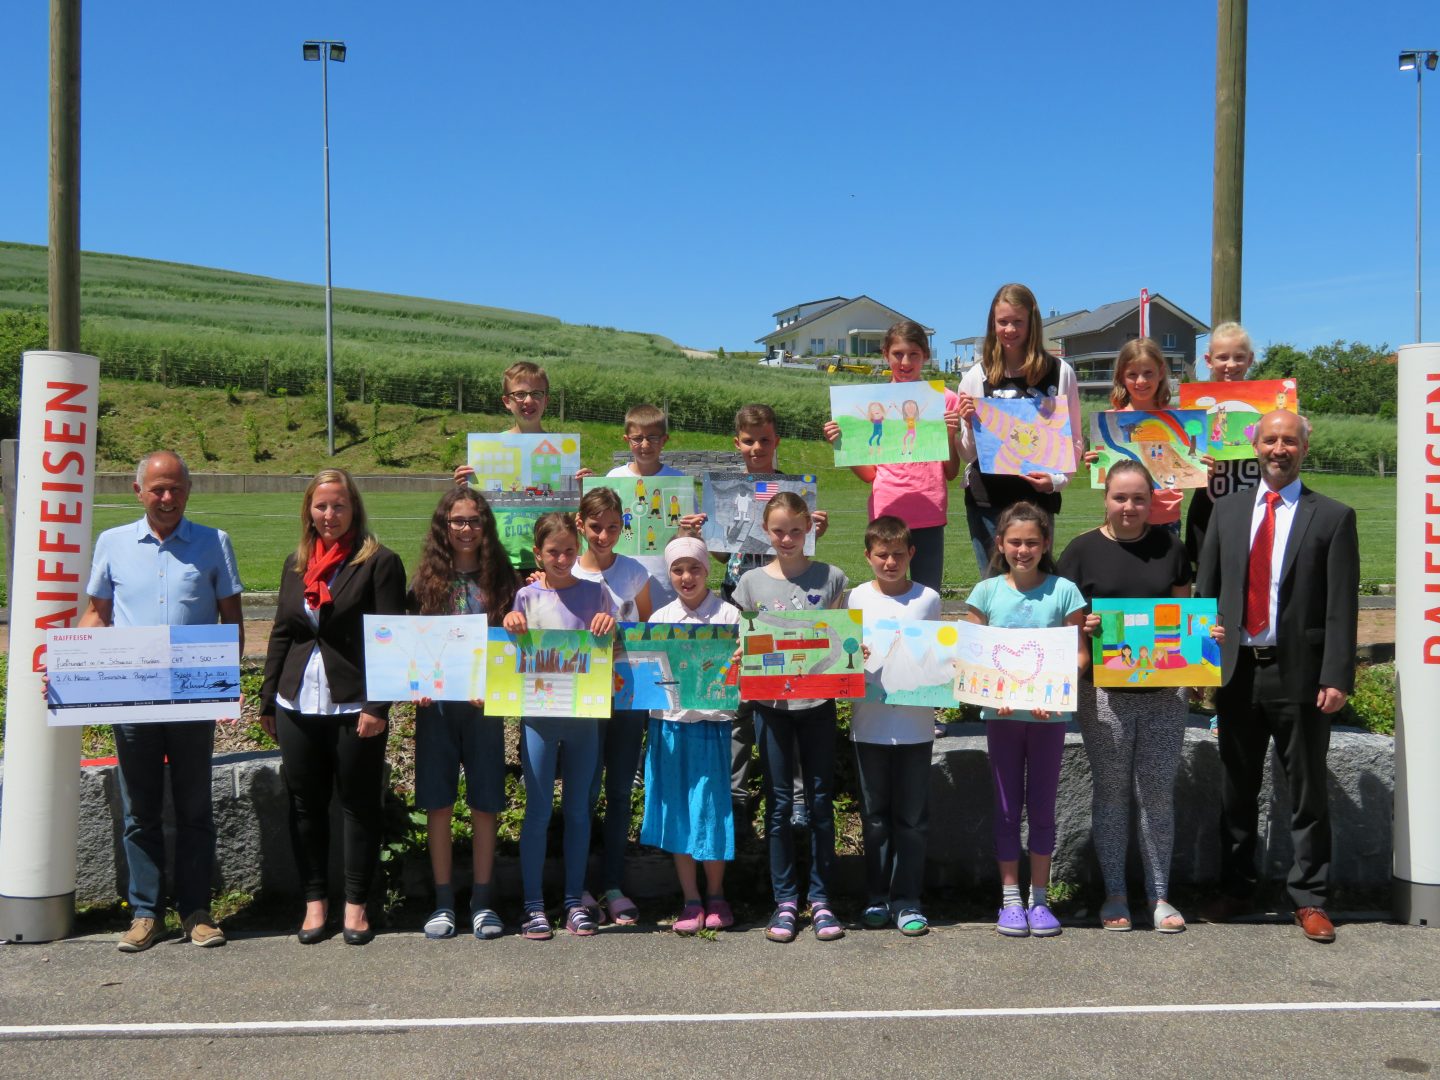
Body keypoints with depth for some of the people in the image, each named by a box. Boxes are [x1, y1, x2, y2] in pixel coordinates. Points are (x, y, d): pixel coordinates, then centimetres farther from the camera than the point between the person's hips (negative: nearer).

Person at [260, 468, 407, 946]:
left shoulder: (379, 562, -5)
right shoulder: (295, 563, 13)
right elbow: (281, 634, 17)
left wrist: (378, 706, -16)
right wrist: (268, 700, 14)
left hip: (355, 708, -5)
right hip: (298, 706, 5)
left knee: (360, 804, 4)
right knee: (305, 804, 10)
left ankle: (356, 904, 16)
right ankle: (315, 900, 22)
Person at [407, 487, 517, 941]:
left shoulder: (499, 578, 5)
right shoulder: (427, 578, 6)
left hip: (484, 703, 0)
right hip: (435, 703, 1)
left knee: (484, 802, 4)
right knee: (438, 802, 4)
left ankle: (482, 901, 15)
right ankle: (444, 901, 15)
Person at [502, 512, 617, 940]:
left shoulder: (595, 594, 4)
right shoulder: (527, 597, 2)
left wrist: (611, 627, -13)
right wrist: (511, 625, -12)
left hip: (584, 712, 1)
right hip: (539, 712, -1)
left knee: (578, 809, 9)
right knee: (538, 810, 2)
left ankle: (575, 901, 18)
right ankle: (533, 906, 11)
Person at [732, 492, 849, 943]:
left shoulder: (830, 578, 2)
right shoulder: (751, 583, 3)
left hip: (818, 700, 0)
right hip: (770, 702, 0)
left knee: (821, 800, 6)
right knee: (778, 804, 4)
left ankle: (821, 898, 16)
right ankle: (785, 900, 14)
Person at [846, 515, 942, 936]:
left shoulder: (928, 598, 3)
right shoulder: (857, 598, 3)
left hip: (916, 723, 0)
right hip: (870, 721, 0)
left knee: (912, 817, 6)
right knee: (875, 815, 10)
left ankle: (906, 900, 15)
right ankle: (876, 898, 20)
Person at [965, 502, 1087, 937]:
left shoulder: (1063, 591, -2)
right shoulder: (987, 591, 2)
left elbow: (1078, 654, -3)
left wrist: (1056, 692, -18)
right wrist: (994, 692, -14)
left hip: (1049, 712, -1)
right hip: (1000, 712, 1)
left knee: (1042, 807, 7)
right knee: (1007, 807, 7)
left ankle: (1040, 899, 19)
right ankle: (1010, 899, 16)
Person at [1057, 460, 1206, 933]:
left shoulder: (1169, 547, 9)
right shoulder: (1083, 549, 1)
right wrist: (1081, 626, -17)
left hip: (1165, 690, 2)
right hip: (1104, 691, -2)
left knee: (1158, 792, 6)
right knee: (1110, 791, 6)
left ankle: (1159, 895, 18)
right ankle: (1114, 894, 18)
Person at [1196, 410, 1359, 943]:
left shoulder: (1333, 517, -1)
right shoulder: (1228, 510, 9)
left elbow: (1342, 606, -6)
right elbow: (1206, 590, 9)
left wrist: (1336, 678, -13)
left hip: (1299, 675, -3)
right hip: (1236, 669, 3)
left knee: (1307, 793, 6)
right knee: (1236, 790, 13)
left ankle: (1309, 899, 17)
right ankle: (1234, 889, 25)